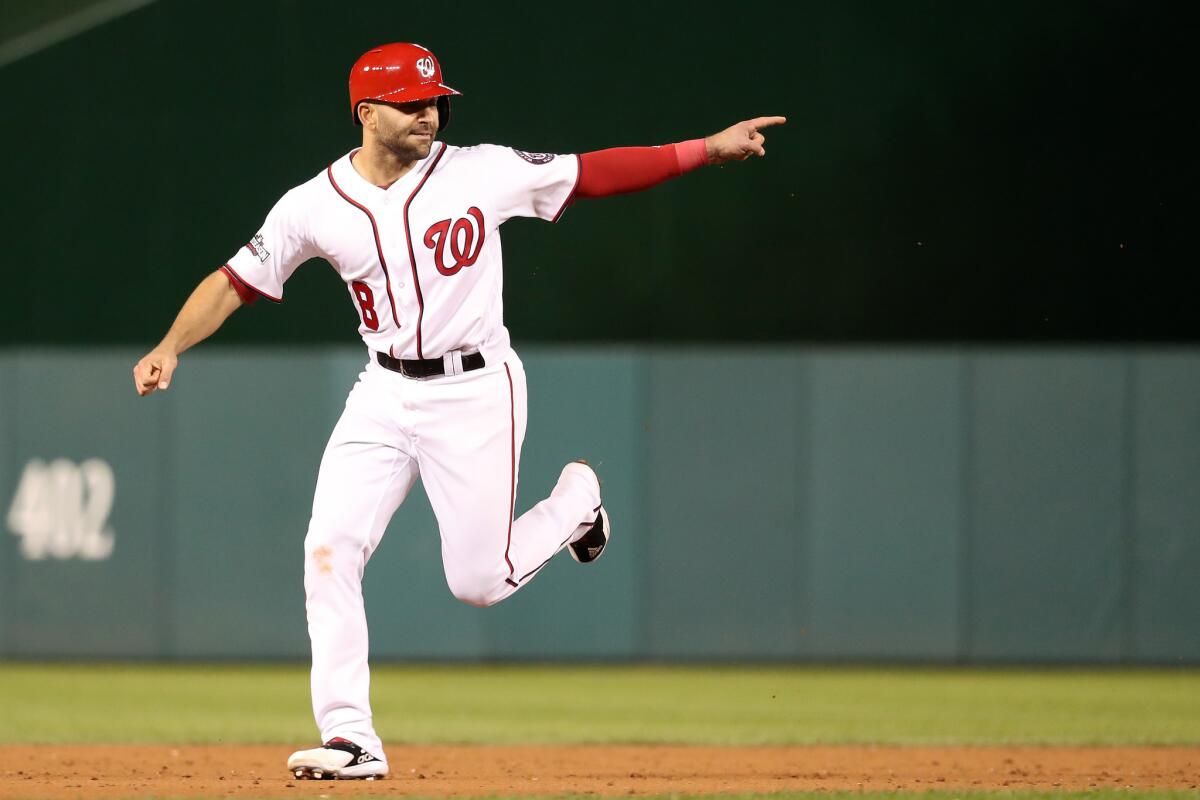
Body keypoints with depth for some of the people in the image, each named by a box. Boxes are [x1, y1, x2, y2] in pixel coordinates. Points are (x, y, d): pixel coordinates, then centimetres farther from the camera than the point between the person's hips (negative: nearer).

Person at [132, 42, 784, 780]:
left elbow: (598, 173, -5)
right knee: (330, 551, -12)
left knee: (478, 582, -3)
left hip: (477, 392, -3)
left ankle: (575, 498, 29)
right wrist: (171, 348, -14)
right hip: (385, 395, 3)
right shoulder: (315, 207, -3)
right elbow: (235, 283, 1)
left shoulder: (483, 172, -8)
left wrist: (709, 149, -10)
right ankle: (351, 740, -7)